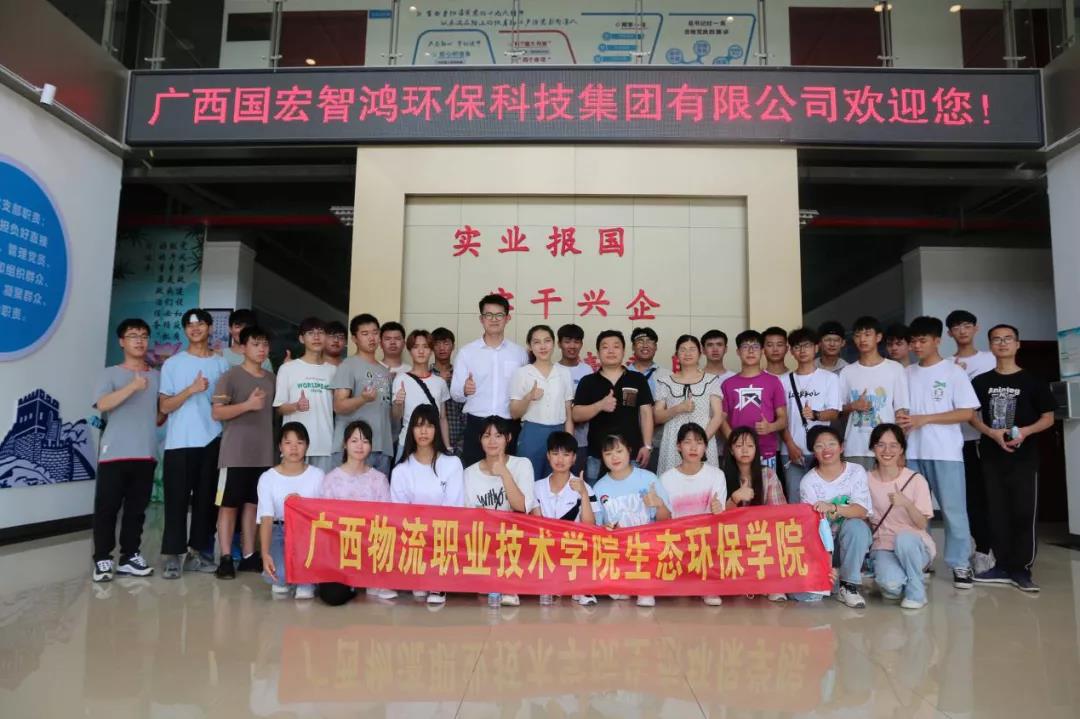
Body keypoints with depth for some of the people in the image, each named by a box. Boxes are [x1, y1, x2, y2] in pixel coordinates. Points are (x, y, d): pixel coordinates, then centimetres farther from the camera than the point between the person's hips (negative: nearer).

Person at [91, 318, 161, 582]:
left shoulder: (158, 376, 13)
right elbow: (102, 405, -13)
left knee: (137, 508, 7)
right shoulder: (111, 373, 4)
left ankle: (130, 557, 14)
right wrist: (133, 386, -22)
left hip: (146, 453, 3)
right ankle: (102, 559, 7)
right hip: (114, 452, -3)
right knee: (107, 507, -1)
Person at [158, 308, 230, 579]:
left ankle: (197, 552, 15)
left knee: (206, 499, 6)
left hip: (211, 441, 2)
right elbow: (164, 406, -2)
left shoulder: (221, 364, 10)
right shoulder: (172, 364, 3)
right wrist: (191, 389, -14)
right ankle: (171, 556, 4)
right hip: (179, 442, -2)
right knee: (177, 499, -2)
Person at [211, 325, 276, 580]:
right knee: (229, 504, 0)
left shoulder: (272, 379, 14)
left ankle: (248, 556, 16)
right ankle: (226, 558, 5)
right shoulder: (231, 376, -4)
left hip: (263, 454, 5)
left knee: (253, 504, 9)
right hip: (236, 453, -5)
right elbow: (217, 413, -9)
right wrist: (248, 404, -19)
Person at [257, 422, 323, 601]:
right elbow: (266, 518, -15)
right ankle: (281, 579, 13)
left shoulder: (317, 475, -3)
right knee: (280, 572, -28)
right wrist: (265, 554, -29)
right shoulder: (267, 478, -5)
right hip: (279, 532, 0)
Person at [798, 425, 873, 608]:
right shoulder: (808, 481, -8)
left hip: (853, 540, 1)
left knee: (855, 525, -35)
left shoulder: (856, 471, -6)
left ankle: (849, 586, -17)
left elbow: (862, 511, -18)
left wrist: (832, 508, -39)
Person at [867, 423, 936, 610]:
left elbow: (922, 524, -9)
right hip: (883, 546, 1)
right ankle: (895, 585, 8)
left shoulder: (916, 479, -6)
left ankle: (916, 591, -12)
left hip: (914, 545, 0)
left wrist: (907, 504, -25)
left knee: (903, 538, -37)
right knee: (890, 583, -32)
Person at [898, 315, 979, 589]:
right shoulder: (907, 374, 12)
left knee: (953, 510, -1)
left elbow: (967, 413, -6)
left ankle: (960, 564, 10)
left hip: (945, 452, -4)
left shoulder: (953, 372, 0)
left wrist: (924, 419, -13)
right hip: (912, 452, 4)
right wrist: (901, 419, -6)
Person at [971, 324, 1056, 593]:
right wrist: (992, 433, -11)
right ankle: (1003, 567, 14)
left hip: (1024, 457, -2)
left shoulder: (1032, 381, 2)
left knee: (1024, 512, -3)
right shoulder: (981, 382, 7)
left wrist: (1025, 431, -16)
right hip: (992, 456, 2)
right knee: (997, 513, 6)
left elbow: (1048, 418, 3)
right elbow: (972, 415, 7)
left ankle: (1021, 569, 6)